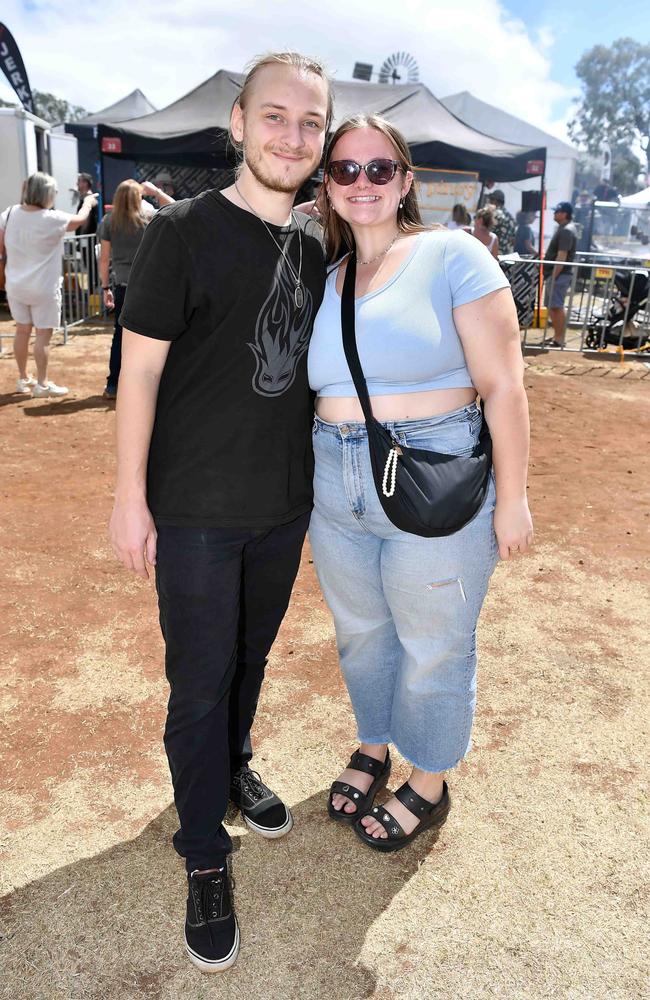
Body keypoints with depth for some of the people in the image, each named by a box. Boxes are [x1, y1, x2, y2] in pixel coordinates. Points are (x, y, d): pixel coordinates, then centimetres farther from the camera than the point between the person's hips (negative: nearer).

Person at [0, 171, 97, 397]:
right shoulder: (51, 219, -17)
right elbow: (80, 219, 1)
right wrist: (88, 202, 20)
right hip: (43, 287, -6)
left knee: (22, 330, 16)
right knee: (43, 334, 3)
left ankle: (23, 379, 26)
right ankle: (42, 383, 8)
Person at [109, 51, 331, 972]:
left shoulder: (313, 243, 6)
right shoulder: (183, 231, -11)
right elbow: (140, 369, -11)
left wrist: (321, 476, 15)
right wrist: (130, 498, -12)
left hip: (285, 501, 5)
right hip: (196, 509, -5)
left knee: (252, 655, 21)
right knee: (201, 679, 4)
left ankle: (233, 768, 46)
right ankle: (205, 855, 23)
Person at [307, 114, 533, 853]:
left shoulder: (452, 255, -8)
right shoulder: (323, 280, 8)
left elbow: (502, 384, -11)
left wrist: (512, 496, -12)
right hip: (338, 490, 6)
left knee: (433, 648, 11)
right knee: (361, 633, 21)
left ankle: (428, 786, 34)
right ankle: (374, 748, 46)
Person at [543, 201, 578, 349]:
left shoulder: (566, 231, -16)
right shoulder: (563, 228, 17)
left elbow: (561, 256, -22)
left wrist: (554, 276, -23)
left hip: (559, 275, -11)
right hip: (554, 274, 11)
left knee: (556, 307, -10)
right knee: (552, 306, 15)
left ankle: (559, 339, -7)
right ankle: (557, 336, 23)